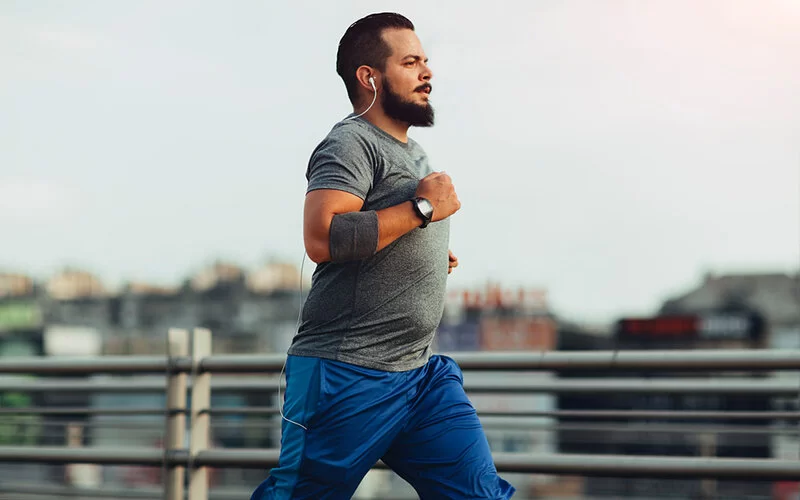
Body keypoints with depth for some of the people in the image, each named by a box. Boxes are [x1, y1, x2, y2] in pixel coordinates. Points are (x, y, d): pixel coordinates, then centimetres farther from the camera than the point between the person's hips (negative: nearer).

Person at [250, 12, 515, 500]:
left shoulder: (414, 153, 20)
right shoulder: (351, 143, -9)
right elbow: (322, 238, -26)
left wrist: (435, 253, 16)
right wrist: (422, 208, -18)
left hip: (421, 372, 9)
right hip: (347, 375, -8)